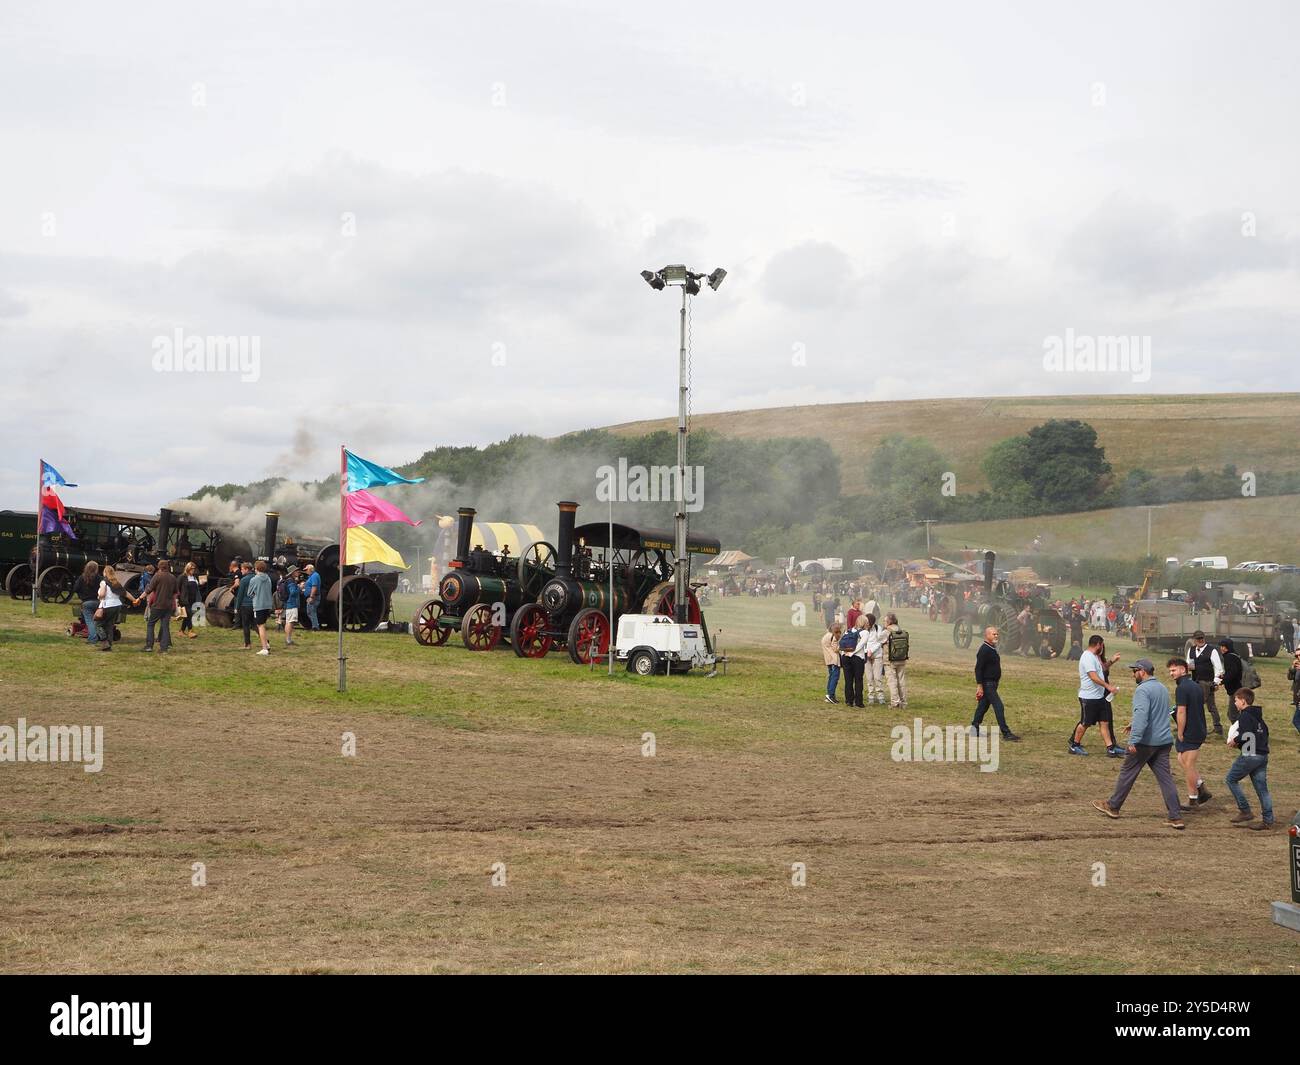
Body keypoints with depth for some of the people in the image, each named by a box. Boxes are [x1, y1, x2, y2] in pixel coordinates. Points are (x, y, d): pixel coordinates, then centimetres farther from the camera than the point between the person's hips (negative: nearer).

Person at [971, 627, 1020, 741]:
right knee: (999, 707, -11)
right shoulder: (984, 650, -17)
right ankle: (1006, 733, -12)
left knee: (983, 706, 14)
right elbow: (978, 668, -20)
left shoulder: (993, 649, 14)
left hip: (993, 683, 10)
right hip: (987, 683, -10)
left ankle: (974, 729, 21)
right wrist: (979, 686, -23)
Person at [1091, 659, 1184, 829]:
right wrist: (1135, 727, 28)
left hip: (1145, 742, -8)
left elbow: (1141, 715, -26)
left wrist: (1134, 740, -29)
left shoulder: (1142, 690, -14)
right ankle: (1176, 817, -2)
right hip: (1164, 741, 8)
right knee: (1165, 777, 4)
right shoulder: (1163, 688, 15)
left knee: (1127, 773, 8)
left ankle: (1113, 806, 21)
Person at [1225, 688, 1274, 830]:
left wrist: (1235, 741, -4)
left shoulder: (1244, 716, -10)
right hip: (1263, 755, 8)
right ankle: (1268, 820, 4)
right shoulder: (1258, 716, 18)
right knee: (1262, 788, 7)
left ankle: (1245, 811, 3)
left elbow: (1245, 735, -23)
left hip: (1249, 755, -8)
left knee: (1231, 779, 7)